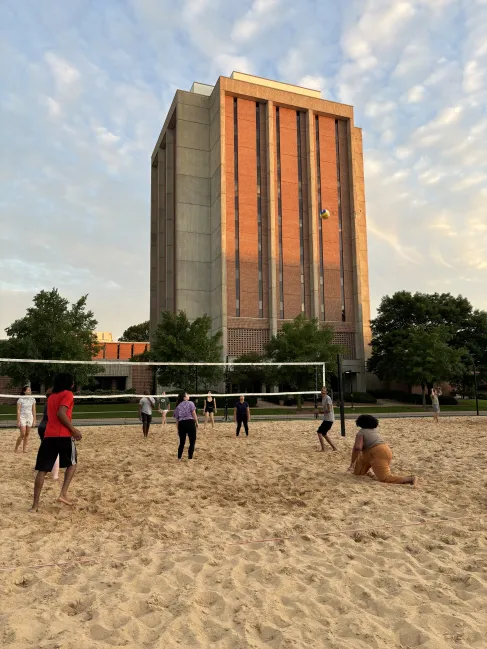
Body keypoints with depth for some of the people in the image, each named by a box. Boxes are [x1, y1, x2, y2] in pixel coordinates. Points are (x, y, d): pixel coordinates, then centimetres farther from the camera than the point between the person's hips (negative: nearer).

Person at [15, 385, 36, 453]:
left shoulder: (32, 399, 4)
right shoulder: (20, 399, -6)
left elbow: (33, 411, 7)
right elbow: (18, 411, -7)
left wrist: (34, 420, 4)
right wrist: (18, 421, -11)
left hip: (30, 417, 4)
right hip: (22, 417, -4)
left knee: (27, 434, 5)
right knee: (22, 434, -9)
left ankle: (24, 448, 13)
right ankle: (16, 448, 8)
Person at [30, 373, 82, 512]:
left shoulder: (51, 396, 20)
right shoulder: (68, 394, -3)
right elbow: (61, 413, -16)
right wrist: (73, 429, -11)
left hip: (49, 435, 6)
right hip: (64, 435, -6)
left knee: (42, 470, 6)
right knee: (72, 464, 16)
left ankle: (35, 505, 5)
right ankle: (63, 494, 4)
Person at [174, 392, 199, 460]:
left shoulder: (177, 406, 15)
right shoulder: (190, 403, 2)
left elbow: (177, 419, 13)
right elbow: (194, 414, -5)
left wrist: (178, 429, 17)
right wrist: (196, 422, 4)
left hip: (181, 424, 5)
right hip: (190, 422, -5)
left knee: (182, 442, 17)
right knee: (192, 441, 6)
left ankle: (179, 458, 20)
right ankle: (190, 458, 4)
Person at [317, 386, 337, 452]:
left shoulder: (328, 398, -16)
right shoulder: (323, 398, 13)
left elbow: (329, 410, -22)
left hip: (328, 419, -10)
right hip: (326, 419, 10)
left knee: (319, 432, -10)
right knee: (324, 434, 16)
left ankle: (323, 448, -4)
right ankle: (334, 447, 22)